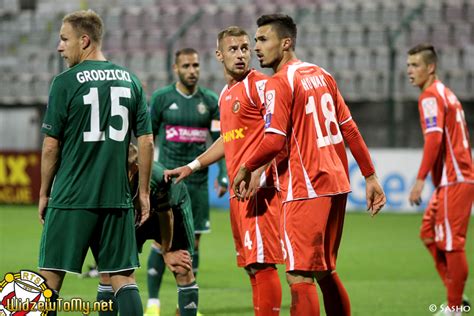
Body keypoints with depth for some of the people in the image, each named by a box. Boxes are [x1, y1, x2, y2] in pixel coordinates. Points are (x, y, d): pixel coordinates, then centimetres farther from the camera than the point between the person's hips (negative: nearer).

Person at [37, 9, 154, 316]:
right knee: (124, 276, 7)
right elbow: (146, 142, 6)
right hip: (118, 199, 4)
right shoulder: (130, 80, 7)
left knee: (51, 275, 4)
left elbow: (51, 145, -5)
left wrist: (44, 193, 6)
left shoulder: (66, 82, -6)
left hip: (71, 198, -4)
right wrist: (144, 193, 13)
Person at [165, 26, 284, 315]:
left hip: (258, 187, -9)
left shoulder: (259, 85, -7)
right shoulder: (225, 95, 20)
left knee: (262, 263, -12)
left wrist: (255, 172, -26)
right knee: (251, 265, 9)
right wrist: (192, 167, 31)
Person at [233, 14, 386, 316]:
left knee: (300, 276, -8)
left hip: (307, 189, -8)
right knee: (326, 271, 17)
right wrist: (371, 177, 17)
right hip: (337, 184, 8)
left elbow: (274, 142, -18)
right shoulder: (321, 75, 13)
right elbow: (349, 129, 15)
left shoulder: (279, 83, -10)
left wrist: (246, 169, -2)